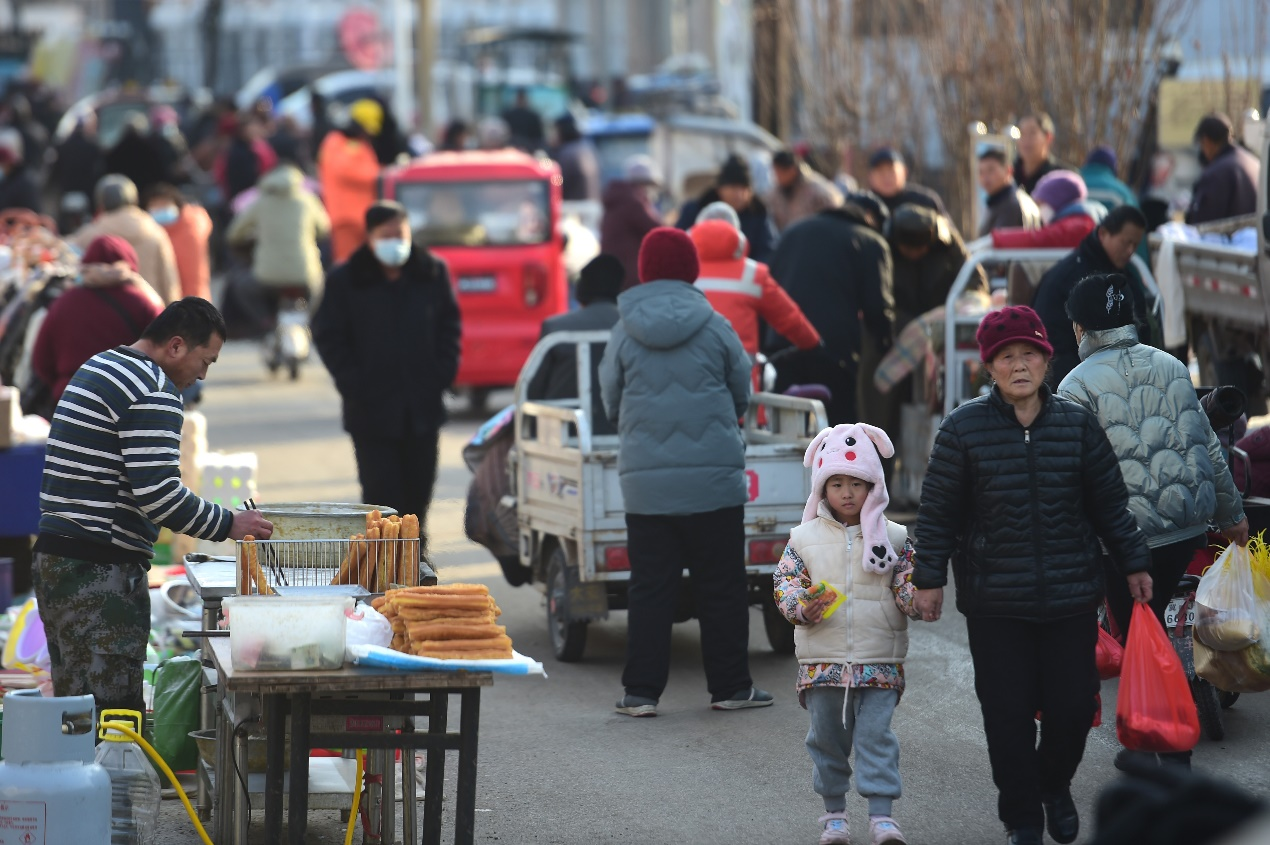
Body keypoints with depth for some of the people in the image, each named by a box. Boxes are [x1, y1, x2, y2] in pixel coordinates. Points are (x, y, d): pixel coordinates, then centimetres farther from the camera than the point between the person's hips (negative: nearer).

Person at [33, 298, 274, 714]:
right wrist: (229, 525, -9)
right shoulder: (153, 391, -13)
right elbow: (158, 492, -20)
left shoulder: (97, 368, 20)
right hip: (102, 571, -10)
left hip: (53, 555, 10)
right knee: (114, 707, -8)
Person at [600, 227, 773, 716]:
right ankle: (730, 687, 12)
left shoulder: (625, 334, -1)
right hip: (714, 479, -1)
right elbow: (742, 394, 7)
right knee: (722, 586, 7)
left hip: (645, 481, 1)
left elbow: (611, 405, 7)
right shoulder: (714, 327, -3)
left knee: (650, 588, 4)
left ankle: (641, 691, 2)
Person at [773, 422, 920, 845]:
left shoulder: (892, 538, 3)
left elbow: (908, 587, 3)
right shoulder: (805, 538, 3)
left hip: (880, 662, -1)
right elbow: (785, 583, 2)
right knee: (828, 738, 8)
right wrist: (804, 607, -17)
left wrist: (919, 599, -19)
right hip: (822, 661, 1)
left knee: (876, 735, -6)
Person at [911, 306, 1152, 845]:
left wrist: (1133, 564, 11)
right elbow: (938, 511, 1)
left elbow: (1109, 503, 10)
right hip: (994, 603, -1)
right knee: (1008, 713, 0)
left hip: (1072, 598, 2)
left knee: (1074, 704, 4)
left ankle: (1055, 784, 33)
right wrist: (929, 578, 1)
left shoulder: (1077, 425, 2)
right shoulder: (964, 428, -3)